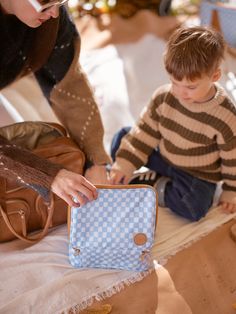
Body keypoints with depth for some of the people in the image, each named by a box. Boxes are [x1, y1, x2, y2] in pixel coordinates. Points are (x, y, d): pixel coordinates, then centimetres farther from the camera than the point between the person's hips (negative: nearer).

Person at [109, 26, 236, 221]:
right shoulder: (164, 97, -14)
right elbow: (146, 132, -7)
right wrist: (126, 163, -14)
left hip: (198, 175, -5)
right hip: (163, 159, 5)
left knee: (193, 206, -35)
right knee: (121, 139, -3)